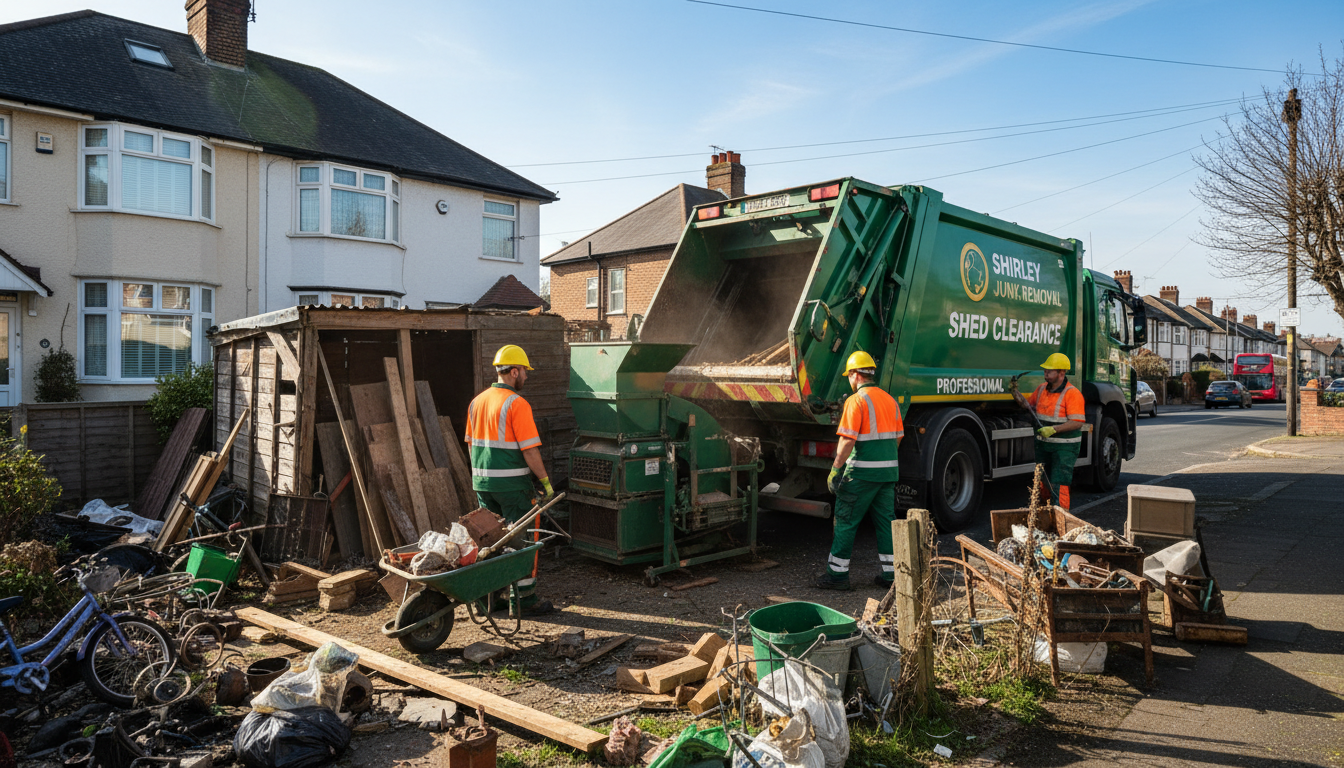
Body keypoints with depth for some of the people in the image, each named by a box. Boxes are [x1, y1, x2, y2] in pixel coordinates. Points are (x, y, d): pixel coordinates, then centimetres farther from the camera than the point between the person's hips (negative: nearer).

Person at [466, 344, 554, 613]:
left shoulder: (477, 402, 9)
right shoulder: (516, 404, -14)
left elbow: (471, 443, 16)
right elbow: (529, 450, -17)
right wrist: (546, 481, -9)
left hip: (482, 482, 7)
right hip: (512, 484, -7)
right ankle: (526, 597, 8)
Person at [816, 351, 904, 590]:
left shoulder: (856, 401, -12)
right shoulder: (890, 400, 12)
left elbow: (847, 440, -18)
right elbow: (898, 437, 17)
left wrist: (835, 469, -14)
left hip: (862, 472, -7)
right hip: (889, 470, 7)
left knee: (846, 521, 1)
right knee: (886, 521, 13)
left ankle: (837, 573, 5)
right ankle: (890, 573, 16)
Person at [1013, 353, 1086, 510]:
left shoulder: (1072, 393, -16)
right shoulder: (1042, 389, 8)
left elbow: (1077, 422, -22)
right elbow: (1028, 404, 22)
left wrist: (1053, 429, -28)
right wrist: (1015, 393, 5)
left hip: (1064, 446, -8)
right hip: (1043, 444, 8)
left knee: (1058, 484, -8)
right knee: (1041, 480, 15)